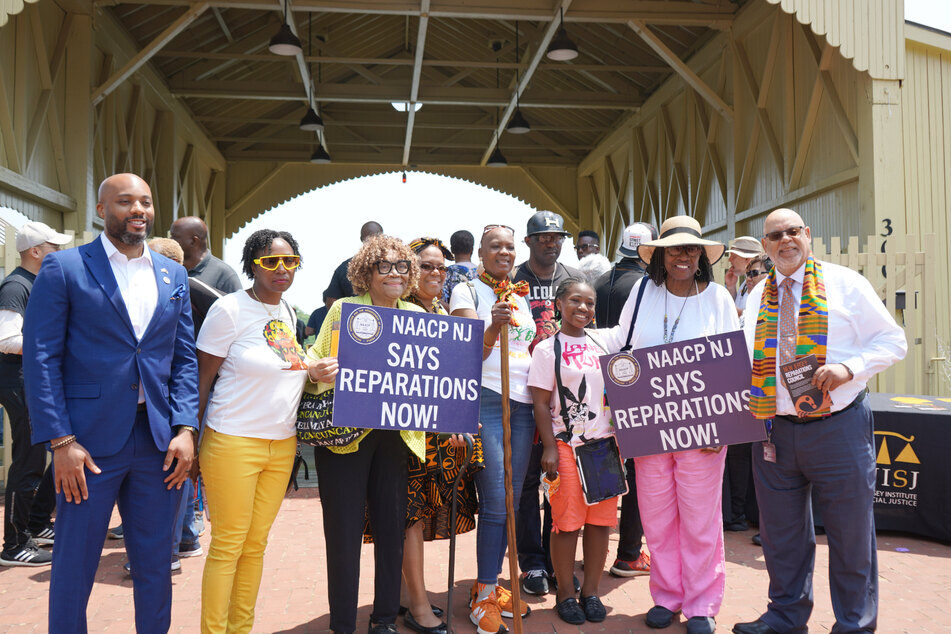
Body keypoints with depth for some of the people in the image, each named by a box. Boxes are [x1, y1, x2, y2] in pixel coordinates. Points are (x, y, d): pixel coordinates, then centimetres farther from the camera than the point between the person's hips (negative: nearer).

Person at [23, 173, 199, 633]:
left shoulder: (174, 276, 11)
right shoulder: (63, 268, -2)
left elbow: (186, 359, 10)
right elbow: (40, 359, -6)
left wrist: (186, 428, -1)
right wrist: (61, 441, -14)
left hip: (159, 440, 4)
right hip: (90, 440, -4)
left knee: (155, 561, 13)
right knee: (74, 564, 7)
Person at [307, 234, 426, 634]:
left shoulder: (418, 316, 11)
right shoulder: (344, 309, 0)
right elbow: (316, 361, -1)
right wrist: (317, 371, -23)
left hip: (394, 433, 4)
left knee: (391, 525, 7)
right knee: (344, 529, 1)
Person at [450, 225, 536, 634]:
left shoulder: (522, 297, 18)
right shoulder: (467, 292, 1)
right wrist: (493, 330, -28)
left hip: (523, 406, 6)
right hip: (485, 401, -6)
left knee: (510, 503, 7)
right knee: (496, 503, -9)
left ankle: (491, 586, 18)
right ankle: (483, 596, 4)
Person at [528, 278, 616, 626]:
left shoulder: (601, 347, 12)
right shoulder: (547, 349, -2)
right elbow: (541, 403, -4)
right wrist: (549, 448, -9)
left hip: (603, 442, 4)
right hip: (566, 444, -4)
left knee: (601, 519, 5)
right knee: (567, 521, -1)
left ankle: (590, 591, 19)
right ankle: (565, 594, 14)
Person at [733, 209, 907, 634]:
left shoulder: (845, 284, -2)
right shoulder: (758, 296, 10)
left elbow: (892, 340, -2)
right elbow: (750, 357, 16)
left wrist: (850, 367, -19)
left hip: (837, 427, -4)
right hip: (775, 430, 4)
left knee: (850, 534, 8)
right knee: (781, 533, 15)